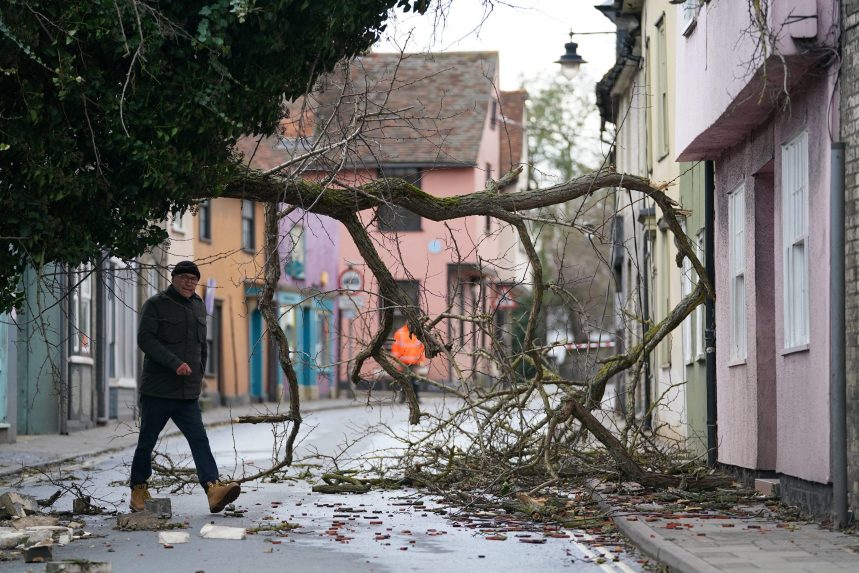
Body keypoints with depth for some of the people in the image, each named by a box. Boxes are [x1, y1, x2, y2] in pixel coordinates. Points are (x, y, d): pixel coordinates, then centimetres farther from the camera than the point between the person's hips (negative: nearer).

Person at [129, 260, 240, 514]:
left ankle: (213, 489, -24)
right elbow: (145, 339, -17)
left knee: (199, 440, -10)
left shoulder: (198, 307, 16)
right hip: (157, 391, -5)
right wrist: (175, 363, -24)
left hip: (188, 395, 5)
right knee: (147, 442, 5)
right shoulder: (156, 304, -4)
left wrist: (199, 375, 21)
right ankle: (139, 491, 20)